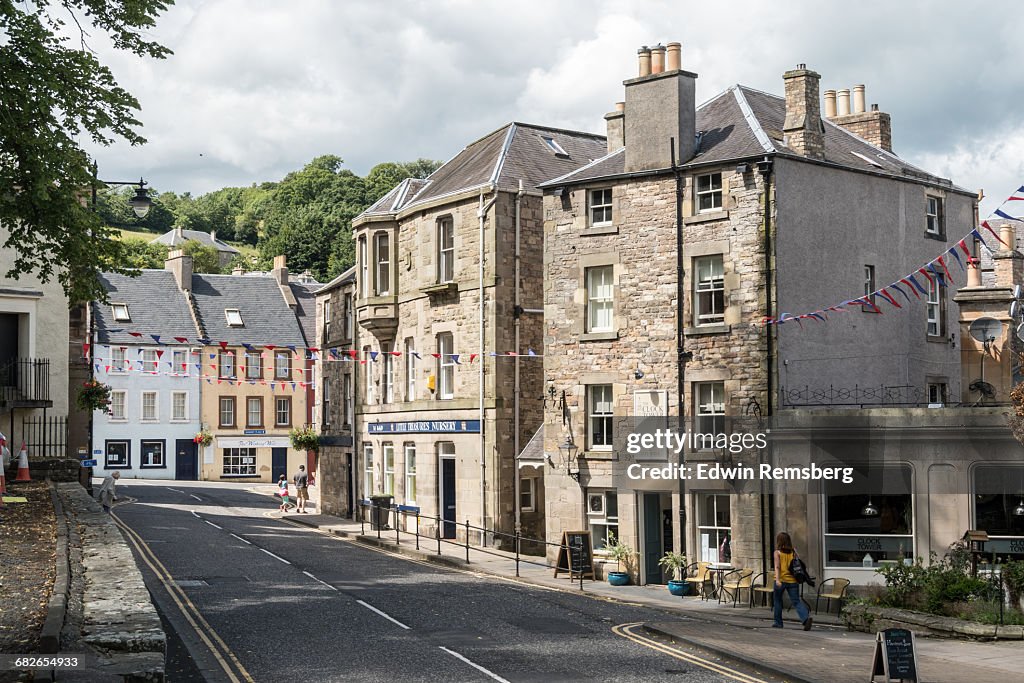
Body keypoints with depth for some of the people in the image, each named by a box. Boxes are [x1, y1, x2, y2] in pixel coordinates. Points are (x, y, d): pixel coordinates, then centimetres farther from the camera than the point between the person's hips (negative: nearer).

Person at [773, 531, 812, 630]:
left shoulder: (777, 552, -4)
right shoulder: (793, 552, 5)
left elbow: (777, 567, -12)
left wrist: (777, 580, -20)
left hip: (781, 580, -2)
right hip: (793, 580, 2)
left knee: (777, 600, 16)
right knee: (796, 601, 2)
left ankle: (778, 622, 23)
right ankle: (806, 618, -21)